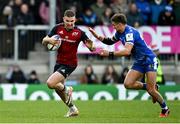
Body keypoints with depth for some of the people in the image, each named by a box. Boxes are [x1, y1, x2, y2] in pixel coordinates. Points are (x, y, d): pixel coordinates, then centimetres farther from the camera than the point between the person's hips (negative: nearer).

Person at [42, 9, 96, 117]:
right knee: (58, 89, 18)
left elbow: (91, 48, -12)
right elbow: (44, 42, -1)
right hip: (59, 62, 6)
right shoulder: (57, 28, -6)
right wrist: (49, 40, -23)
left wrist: (91, 45, -35)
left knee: (50, 83, -21)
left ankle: (66, 89, 10)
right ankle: (72, 109, 37)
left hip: (69, 64, -6)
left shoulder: (79, 32, -16)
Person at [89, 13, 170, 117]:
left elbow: (127, 51, -39)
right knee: (128, 84, -9)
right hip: (139, 62, 9)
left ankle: (165, 109, 8)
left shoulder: (130, 32, -25)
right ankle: (148, 87, 15)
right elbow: (110, 41, 23)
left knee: (151, 90, -13)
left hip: (149, 60, -9)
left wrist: (110, 54, -37)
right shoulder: (120, 33, 3)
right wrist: (98, 36, 7)